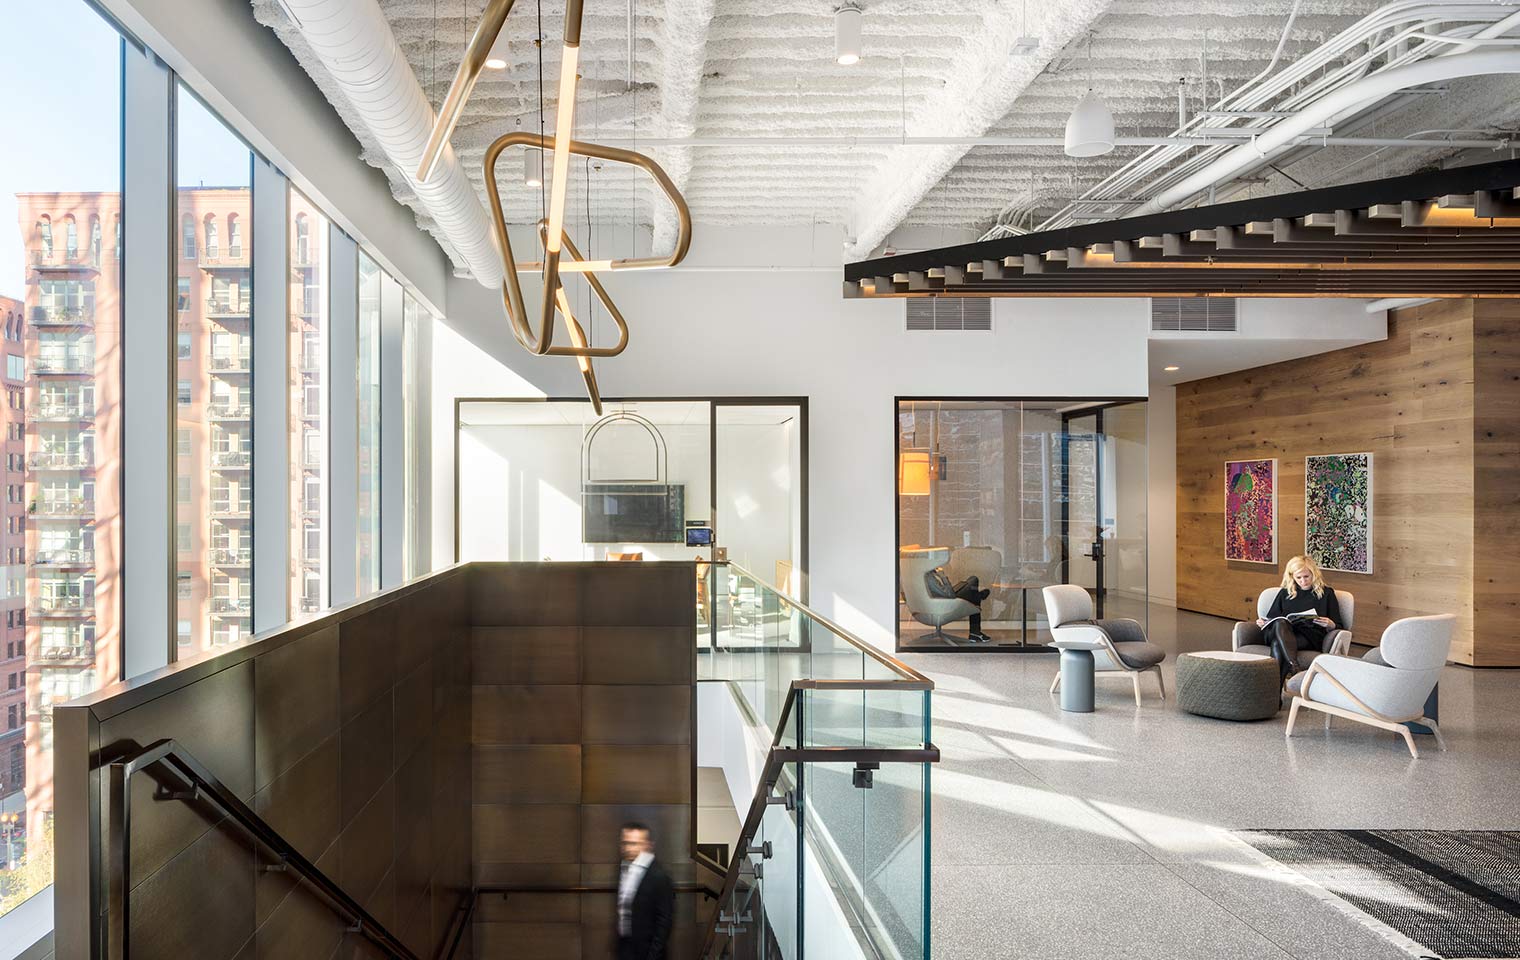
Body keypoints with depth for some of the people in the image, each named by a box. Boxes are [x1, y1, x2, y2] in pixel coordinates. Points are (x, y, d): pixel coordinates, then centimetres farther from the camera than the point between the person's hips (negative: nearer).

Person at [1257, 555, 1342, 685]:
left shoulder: (1326, 593, 20)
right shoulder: (1284, 593, 27)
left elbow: (1338, 627, 15)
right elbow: (1271, 618, 27)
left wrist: (1330, 625, -9)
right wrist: (1262, 623, 3)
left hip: (1311, 637, -2)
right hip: (1285, 633, 2)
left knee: (1277, 644, -35)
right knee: (1280, 624, -37)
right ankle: (1294, 668, -55)